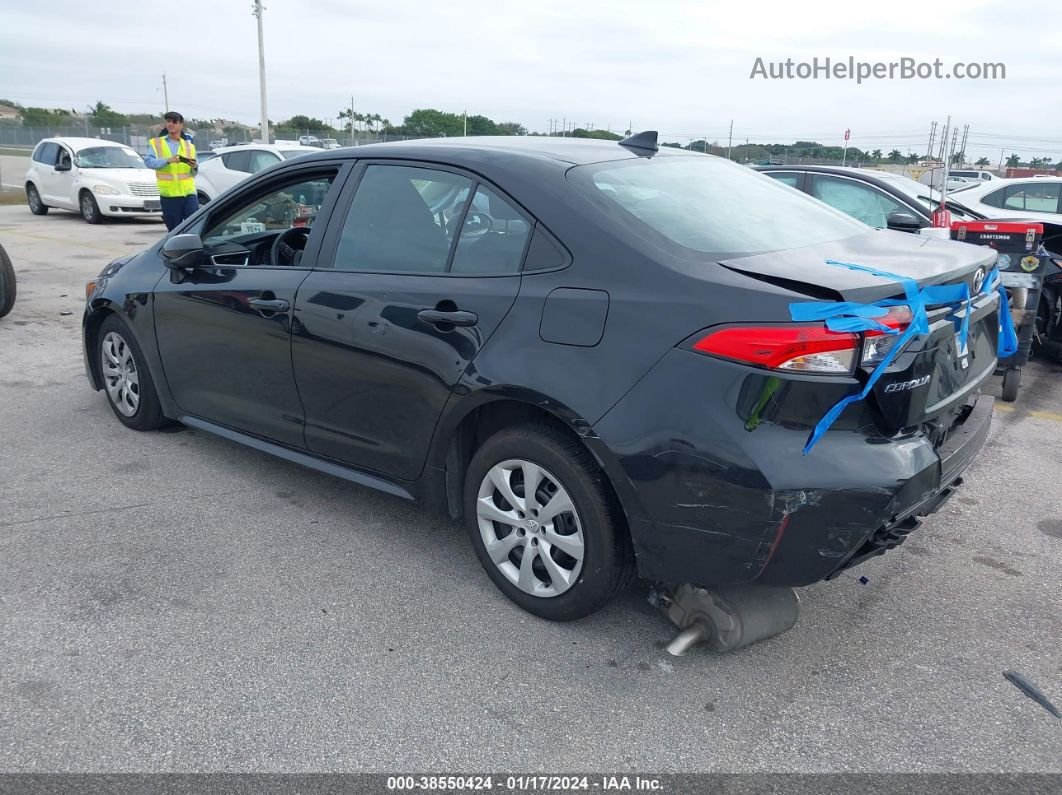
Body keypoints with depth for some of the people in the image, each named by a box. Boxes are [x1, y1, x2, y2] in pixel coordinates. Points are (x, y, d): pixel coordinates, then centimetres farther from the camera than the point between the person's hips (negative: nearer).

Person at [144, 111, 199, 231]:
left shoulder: (188, 144, 14)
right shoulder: (156, 143, 8)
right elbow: (149, 161, -8)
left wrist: (194, 167, -7)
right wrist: (167, 160, -24)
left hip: (189, 192, 1)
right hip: (169, 195, -1)